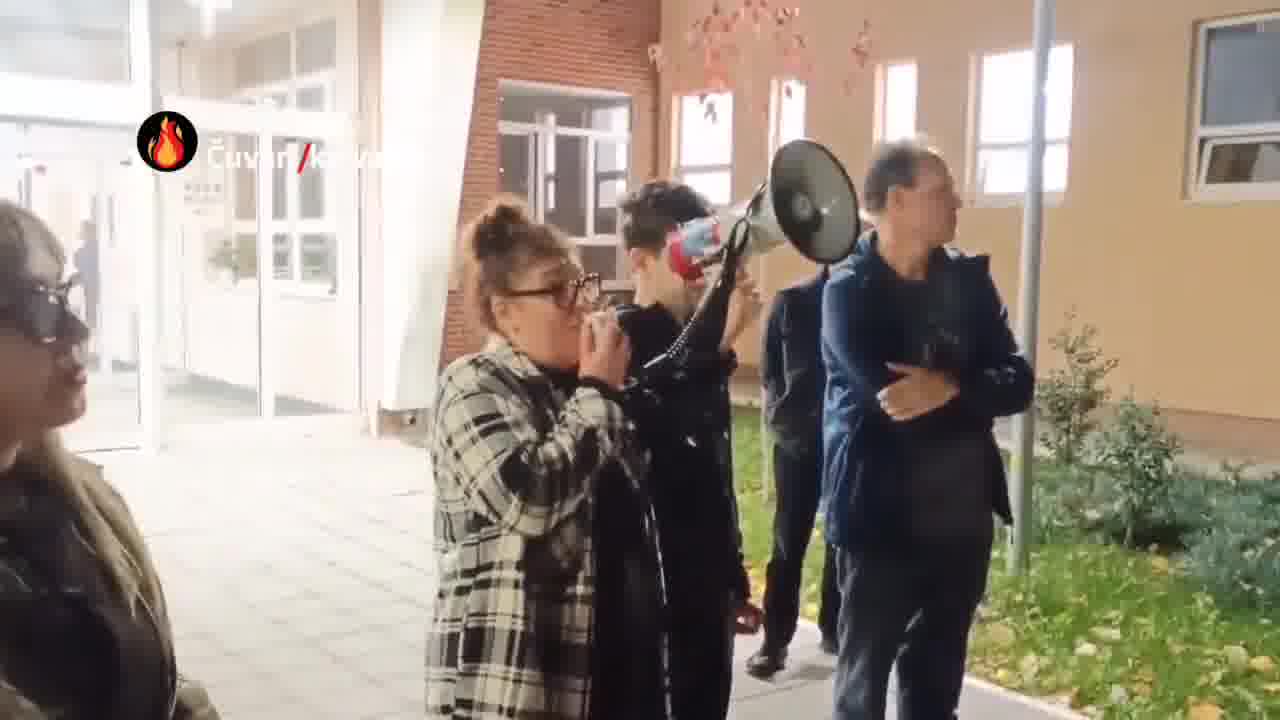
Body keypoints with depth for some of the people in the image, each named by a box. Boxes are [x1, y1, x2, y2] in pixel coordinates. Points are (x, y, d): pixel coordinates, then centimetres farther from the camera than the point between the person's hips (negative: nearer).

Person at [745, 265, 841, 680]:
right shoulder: (791, 303, -1)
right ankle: (775, 641, 10)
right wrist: (782, 417, -2)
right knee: (788, 545, 4)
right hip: (798, 442, -1)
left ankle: (834, 628, 26)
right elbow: (770, 372, 6)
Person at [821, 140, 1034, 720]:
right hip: (882, 522, -5)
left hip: (962, 520, 5)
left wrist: (949, 389, -20)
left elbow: (1017, 383, -2)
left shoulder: (969, 277, 6)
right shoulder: (848, 289, -11)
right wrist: (971, 392, -10)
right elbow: (890, 398, -22)